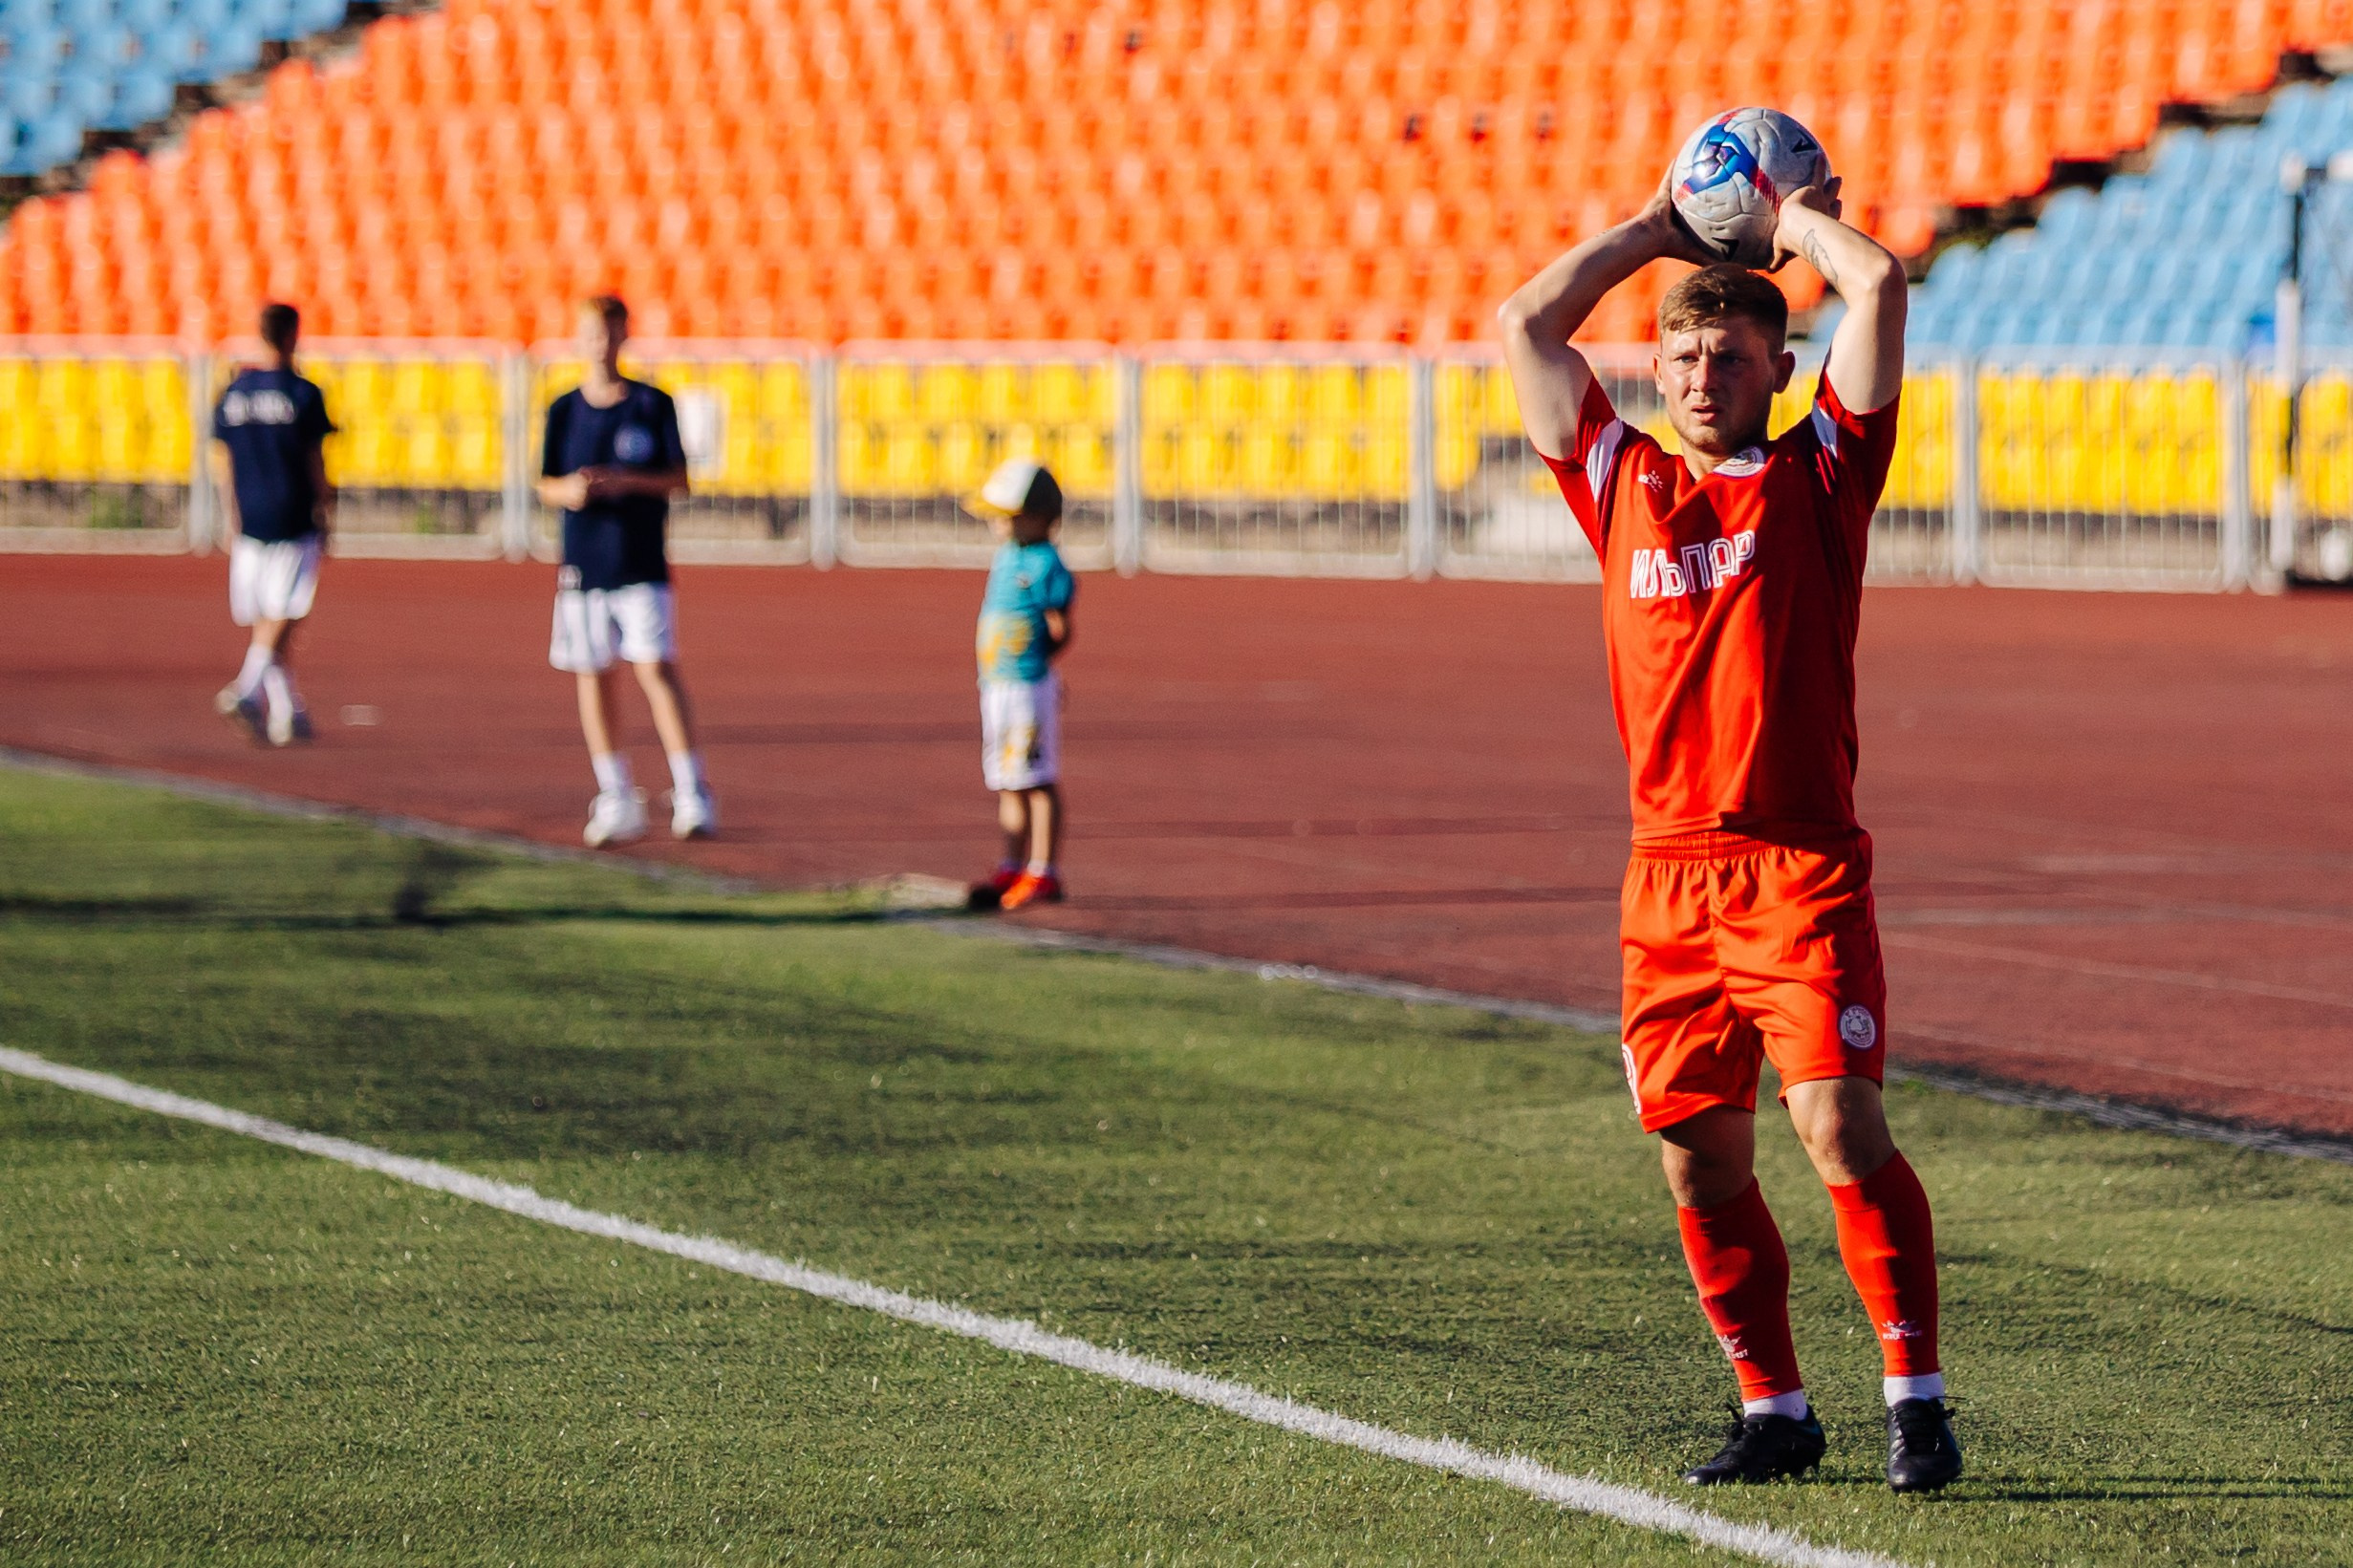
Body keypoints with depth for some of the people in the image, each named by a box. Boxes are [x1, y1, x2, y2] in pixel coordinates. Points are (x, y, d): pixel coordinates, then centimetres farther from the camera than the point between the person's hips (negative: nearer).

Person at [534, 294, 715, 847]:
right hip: (582, 565, 3)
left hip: (642, 563, -3)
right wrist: (568, 490, -13)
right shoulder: (564, 409, 7)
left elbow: (678, 479, 0)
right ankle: (616, 801, 13)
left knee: (657, 668, -12)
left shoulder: (653, 405, 2)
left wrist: (627, 481, -16)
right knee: (591, 677, 4)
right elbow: (545, 485, 10)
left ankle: (692, 795, -9)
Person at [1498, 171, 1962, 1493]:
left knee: (1838, 1122, -15)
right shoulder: (1623, 483, 15)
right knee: (1701, 1159, 5)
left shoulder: (1818, 477, 5)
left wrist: (1799, 221, 14)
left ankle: (1919, 1396, -9)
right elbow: (1528, 326, 19)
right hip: (1668, 874, 4)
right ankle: (1775, 1410, 15)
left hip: (1800, 864, -4)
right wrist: (1656, 232, 22)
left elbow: (1880, 286, -2)